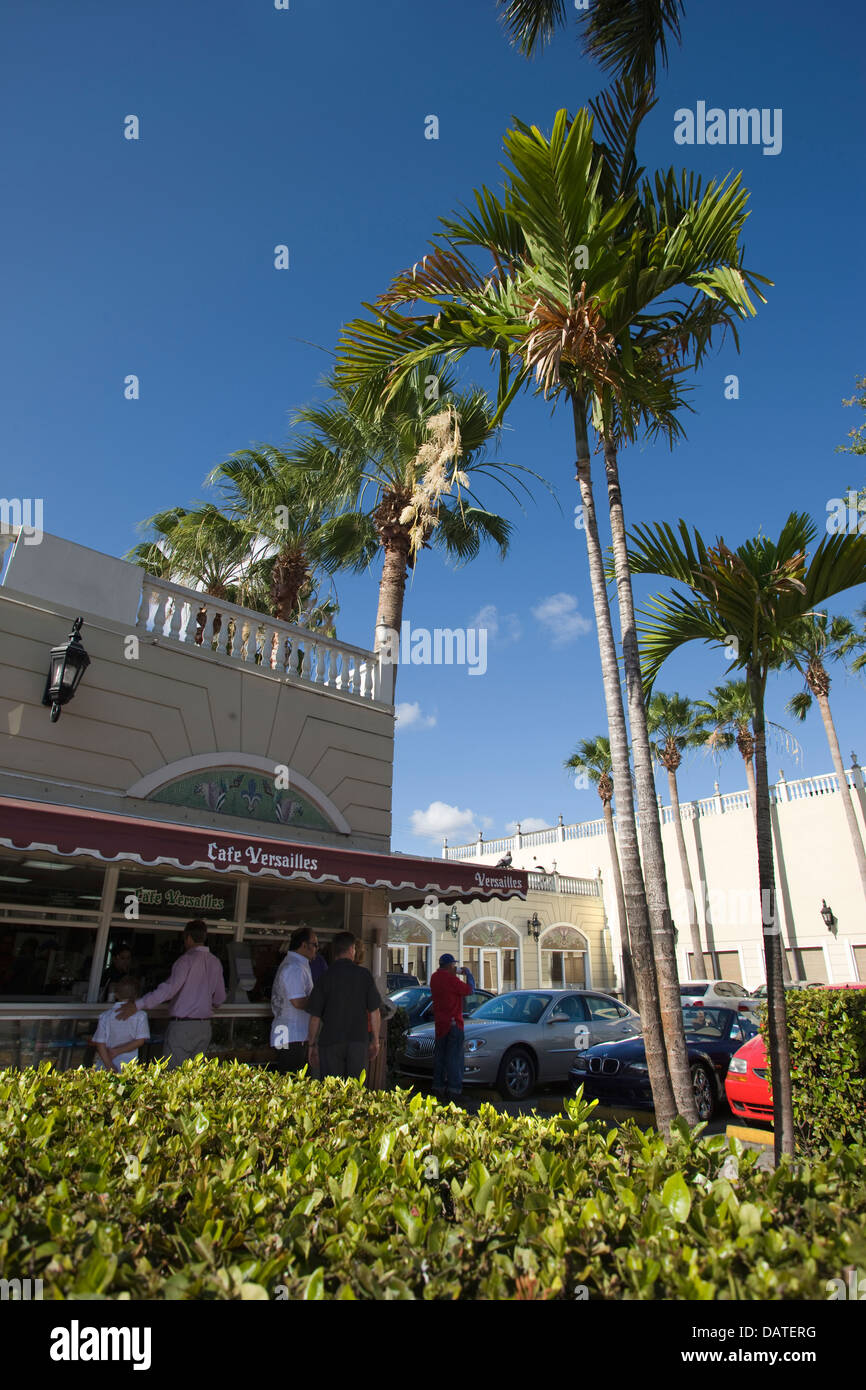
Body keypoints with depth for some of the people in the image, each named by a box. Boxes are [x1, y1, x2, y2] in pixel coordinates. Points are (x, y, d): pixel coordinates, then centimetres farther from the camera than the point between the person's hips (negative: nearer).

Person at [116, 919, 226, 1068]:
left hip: (183, 1025, -6)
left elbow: (170, 988, -23)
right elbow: (220, 997, 15)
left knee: (172, 1072, 0)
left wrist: (138, 1004, -20)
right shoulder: (215, 962, 9)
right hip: (205, 1026, 6)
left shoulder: (187, 959, -11)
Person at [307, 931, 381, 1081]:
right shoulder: (364, 975, -2)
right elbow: (375, 1012, 0)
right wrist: (375, 1041, 9)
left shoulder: (324, 978, -3)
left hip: (331, 1042, 0)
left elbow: (315, 1017, -2)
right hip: (359, 1040, 1)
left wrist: (312, 1045, 9)